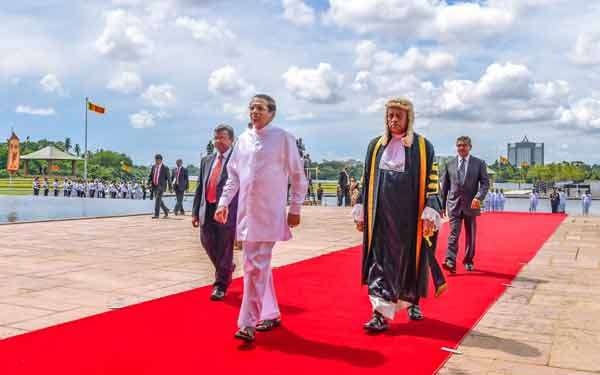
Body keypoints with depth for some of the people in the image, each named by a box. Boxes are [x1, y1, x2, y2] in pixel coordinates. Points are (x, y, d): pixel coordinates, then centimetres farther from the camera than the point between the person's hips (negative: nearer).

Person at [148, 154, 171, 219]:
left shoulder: (165, 168, -8)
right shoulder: (153, 167, 6)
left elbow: (168, 178, -3)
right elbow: (150, 176, 11)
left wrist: (170, 187, 0)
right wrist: (148, 183, -5)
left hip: (161, 186, -6)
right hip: (154, 186, 6)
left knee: (157, 199, -14)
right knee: (158, 200, 14)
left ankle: (156, 215, -13)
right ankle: (166, 210, 33)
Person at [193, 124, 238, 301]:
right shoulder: (207, 160, 15)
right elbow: (200, 187, 16)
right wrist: (195, 212, 10)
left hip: (227, 211, -6)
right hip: (207, 211, 6)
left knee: (224, 250, 0)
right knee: (208, 244, 11)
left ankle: (220, 286, 13)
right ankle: (227, 268, 37)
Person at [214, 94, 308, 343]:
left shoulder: (283, 138, -4)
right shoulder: (244, 139, 11)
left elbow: (298, 177, -2)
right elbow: (233, 176, 17)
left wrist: (295, 209, -4)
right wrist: (224, 203, 10)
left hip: (269, 214, -6)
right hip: (246, 211, 6)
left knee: (256, 267, -11)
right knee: (259, 266, 13)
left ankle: (248, 323, -7)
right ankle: (271, 314, 27)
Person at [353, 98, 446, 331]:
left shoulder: (423, 147, -1)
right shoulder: (376, 146, 8)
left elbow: (432, 183, -3)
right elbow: (367, 181, 11)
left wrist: (430, 214, -13)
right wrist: (361, 212, 7)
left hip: (410, 216, -2)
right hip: (381, 216, 2)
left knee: (411, 259, 9)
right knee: (381, 262, -3)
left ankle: (413, 302, 32)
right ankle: (381, 314, -1)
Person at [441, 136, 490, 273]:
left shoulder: (479, 163, 4)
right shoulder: (450, 164, 7)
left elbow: (485, 183, -1)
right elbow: (445, 186, 11)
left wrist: (479, 197, -18)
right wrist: (442, 204, 9)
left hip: (471, 204, 0)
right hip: (454, 204, 0)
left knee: (471, 235, 10)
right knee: (454, 233, -10)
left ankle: (468, 261, 24)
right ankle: (450, 262, -17)